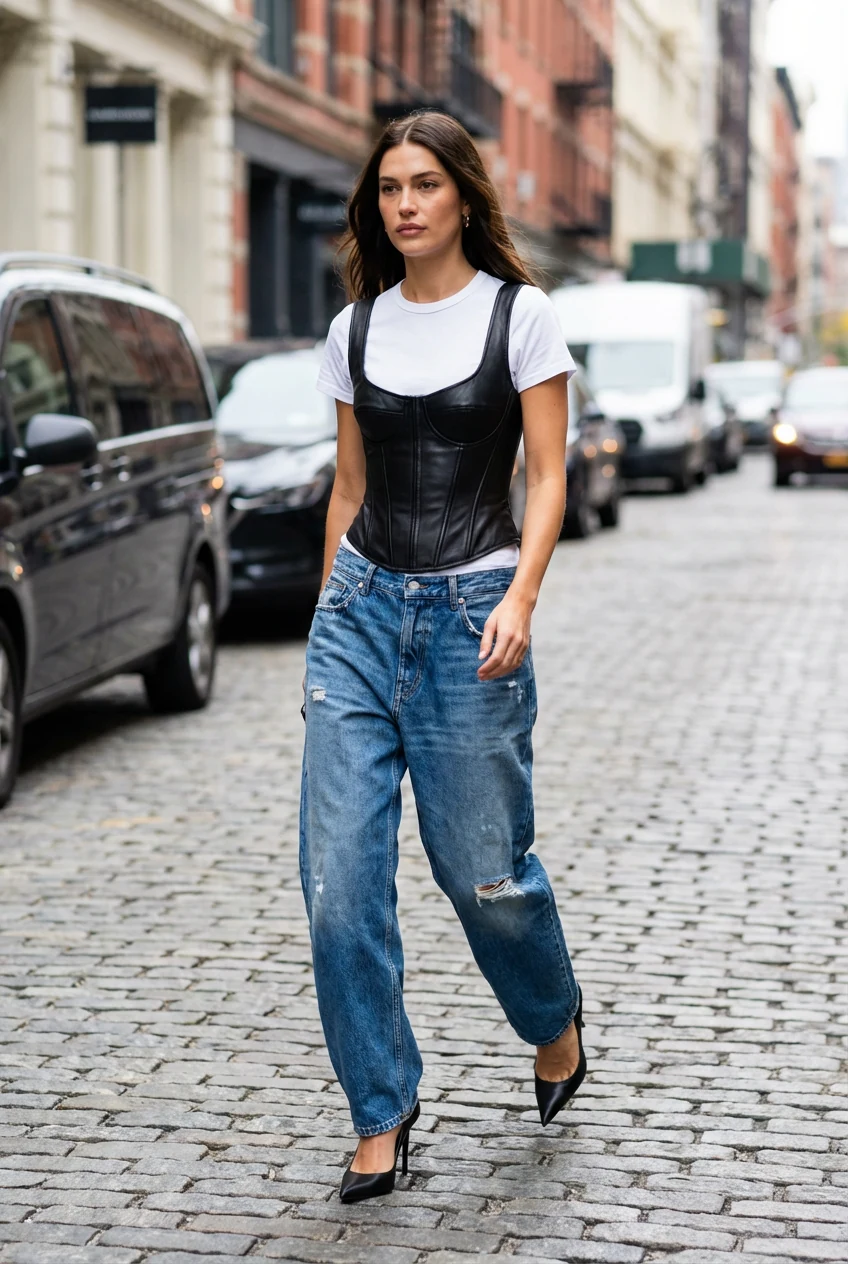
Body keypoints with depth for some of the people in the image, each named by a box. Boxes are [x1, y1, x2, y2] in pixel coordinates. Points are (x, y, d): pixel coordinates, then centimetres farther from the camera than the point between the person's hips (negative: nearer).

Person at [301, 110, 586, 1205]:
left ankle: (555, 1020, 35)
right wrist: (331, 619, 15)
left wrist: (520, 599, -18)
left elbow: (547, 477, -4)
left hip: (470, 611, -4)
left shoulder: (519, 315, -2)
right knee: (339, 880, -4)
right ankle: (381, 1115, 9)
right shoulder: (355, 329, 9)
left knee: (481, 869, 2)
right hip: (362, 608, 4)